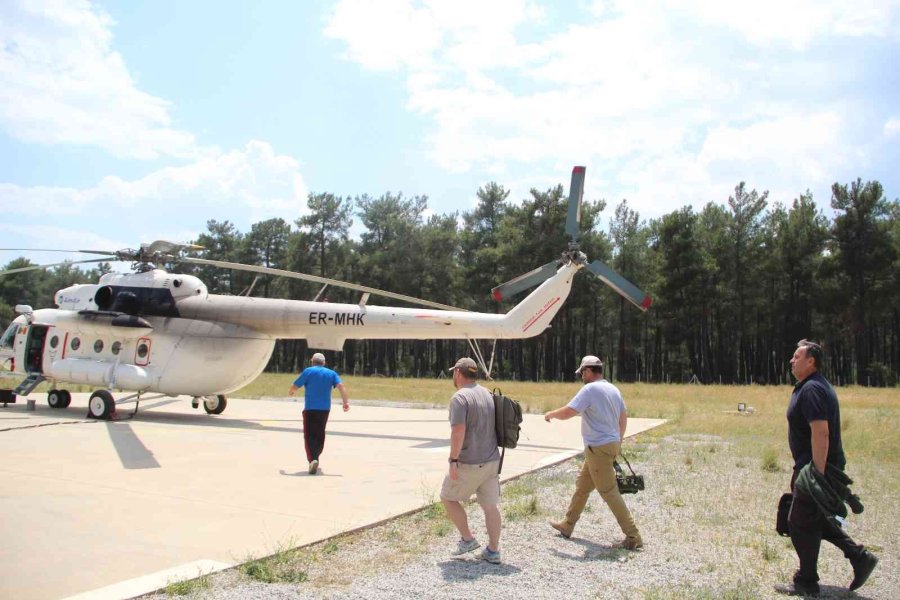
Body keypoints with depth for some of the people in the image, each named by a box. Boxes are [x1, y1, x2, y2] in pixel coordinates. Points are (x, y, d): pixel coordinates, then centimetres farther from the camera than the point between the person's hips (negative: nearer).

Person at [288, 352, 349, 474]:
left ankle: (313, 459, -23)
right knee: (320, 434, 19)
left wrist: (290, 392, 23)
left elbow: (294, 387, 1)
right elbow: (340, 386, -6)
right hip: (325, 409, 4)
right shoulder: (331, 373, 10)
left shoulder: (308, 371, 1)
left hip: (310, 409, -4)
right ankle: (316, 457, 32)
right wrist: (346, 401, -12)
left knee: (309, 435, -5)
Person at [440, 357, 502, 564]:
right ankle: (493, 551, 14)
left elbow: (458, 431, -25)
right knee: (490, 506, 11)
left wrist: (453, 460, -19)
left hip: (468, 463, -7)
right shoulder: (487, 394, 10)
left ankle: (467, 539, 14)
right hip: (491, 460, 7)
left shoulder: (460, 397, -15)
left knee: (448, 497, 12)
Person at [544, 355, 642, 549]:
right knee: (582, 485, 19)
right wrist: (619, 440, 28)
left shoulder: (590, 389, -17)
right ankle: (567, 525, 29)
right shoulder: (613, 389, 9)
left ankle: (633, 537, 0)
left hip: (599, 448, -9)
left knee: (609, 493, -3)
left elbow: (567, 412, -20)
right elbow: (624, 417, 16)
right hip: (611, 444, 9)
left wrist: (550, 414, -1)